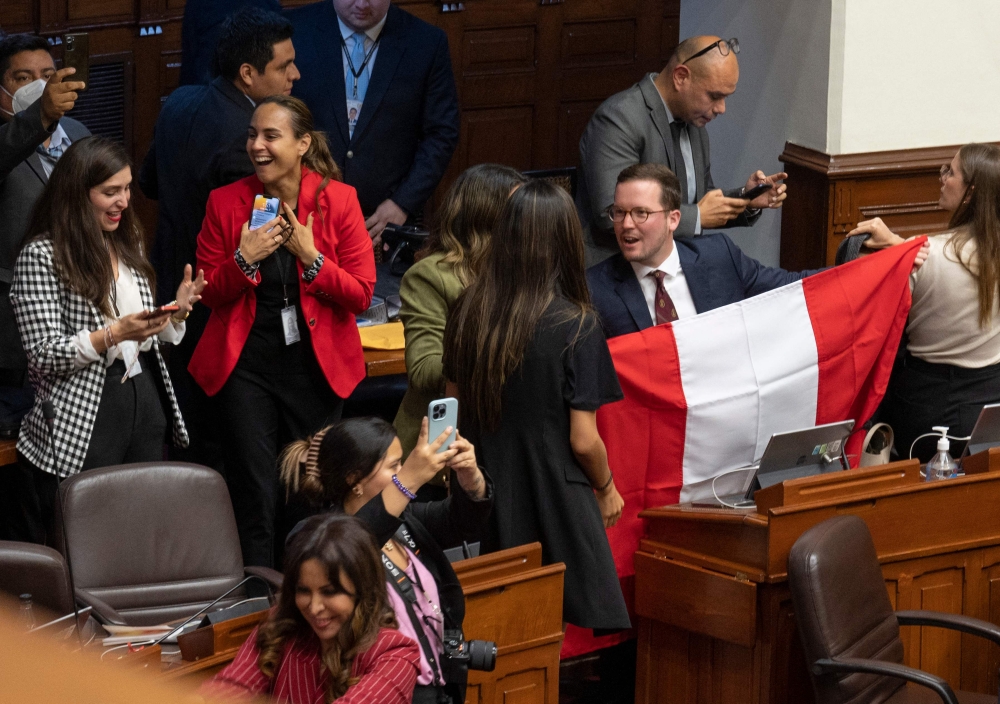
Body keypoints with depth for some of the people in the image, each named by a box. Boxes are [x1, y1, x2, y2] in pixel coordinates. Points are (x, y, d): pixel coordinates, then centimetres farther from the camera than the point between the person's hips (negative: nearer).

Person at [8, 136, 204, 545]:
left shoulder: (128, 242, 13)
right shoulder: (42, 255, -9)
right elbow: (44, 356, -14)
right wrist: (113, 334, -25)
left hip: (145, 410, 7)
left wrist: (176, 312, 1)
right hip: (82, 427, -7)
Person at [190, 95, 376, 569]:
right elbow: (208, 293, 1)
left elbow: (361, 295, -6)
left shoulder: (338, 200, -4)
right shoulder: (226, 202, -2)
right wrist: (244, 260, -17)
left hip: (316, 365, 0)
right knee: (254, 497, -1)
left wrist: (311, 257, -19)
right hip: (246, 365, 0)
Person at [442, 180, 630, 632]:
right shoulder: (576, 328, -15)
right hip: (555, 507, -5)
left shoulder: (467, 313, -1)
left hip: (483, 506, 5)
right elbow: (583, 440, -12)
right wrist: (607, 488, 8)